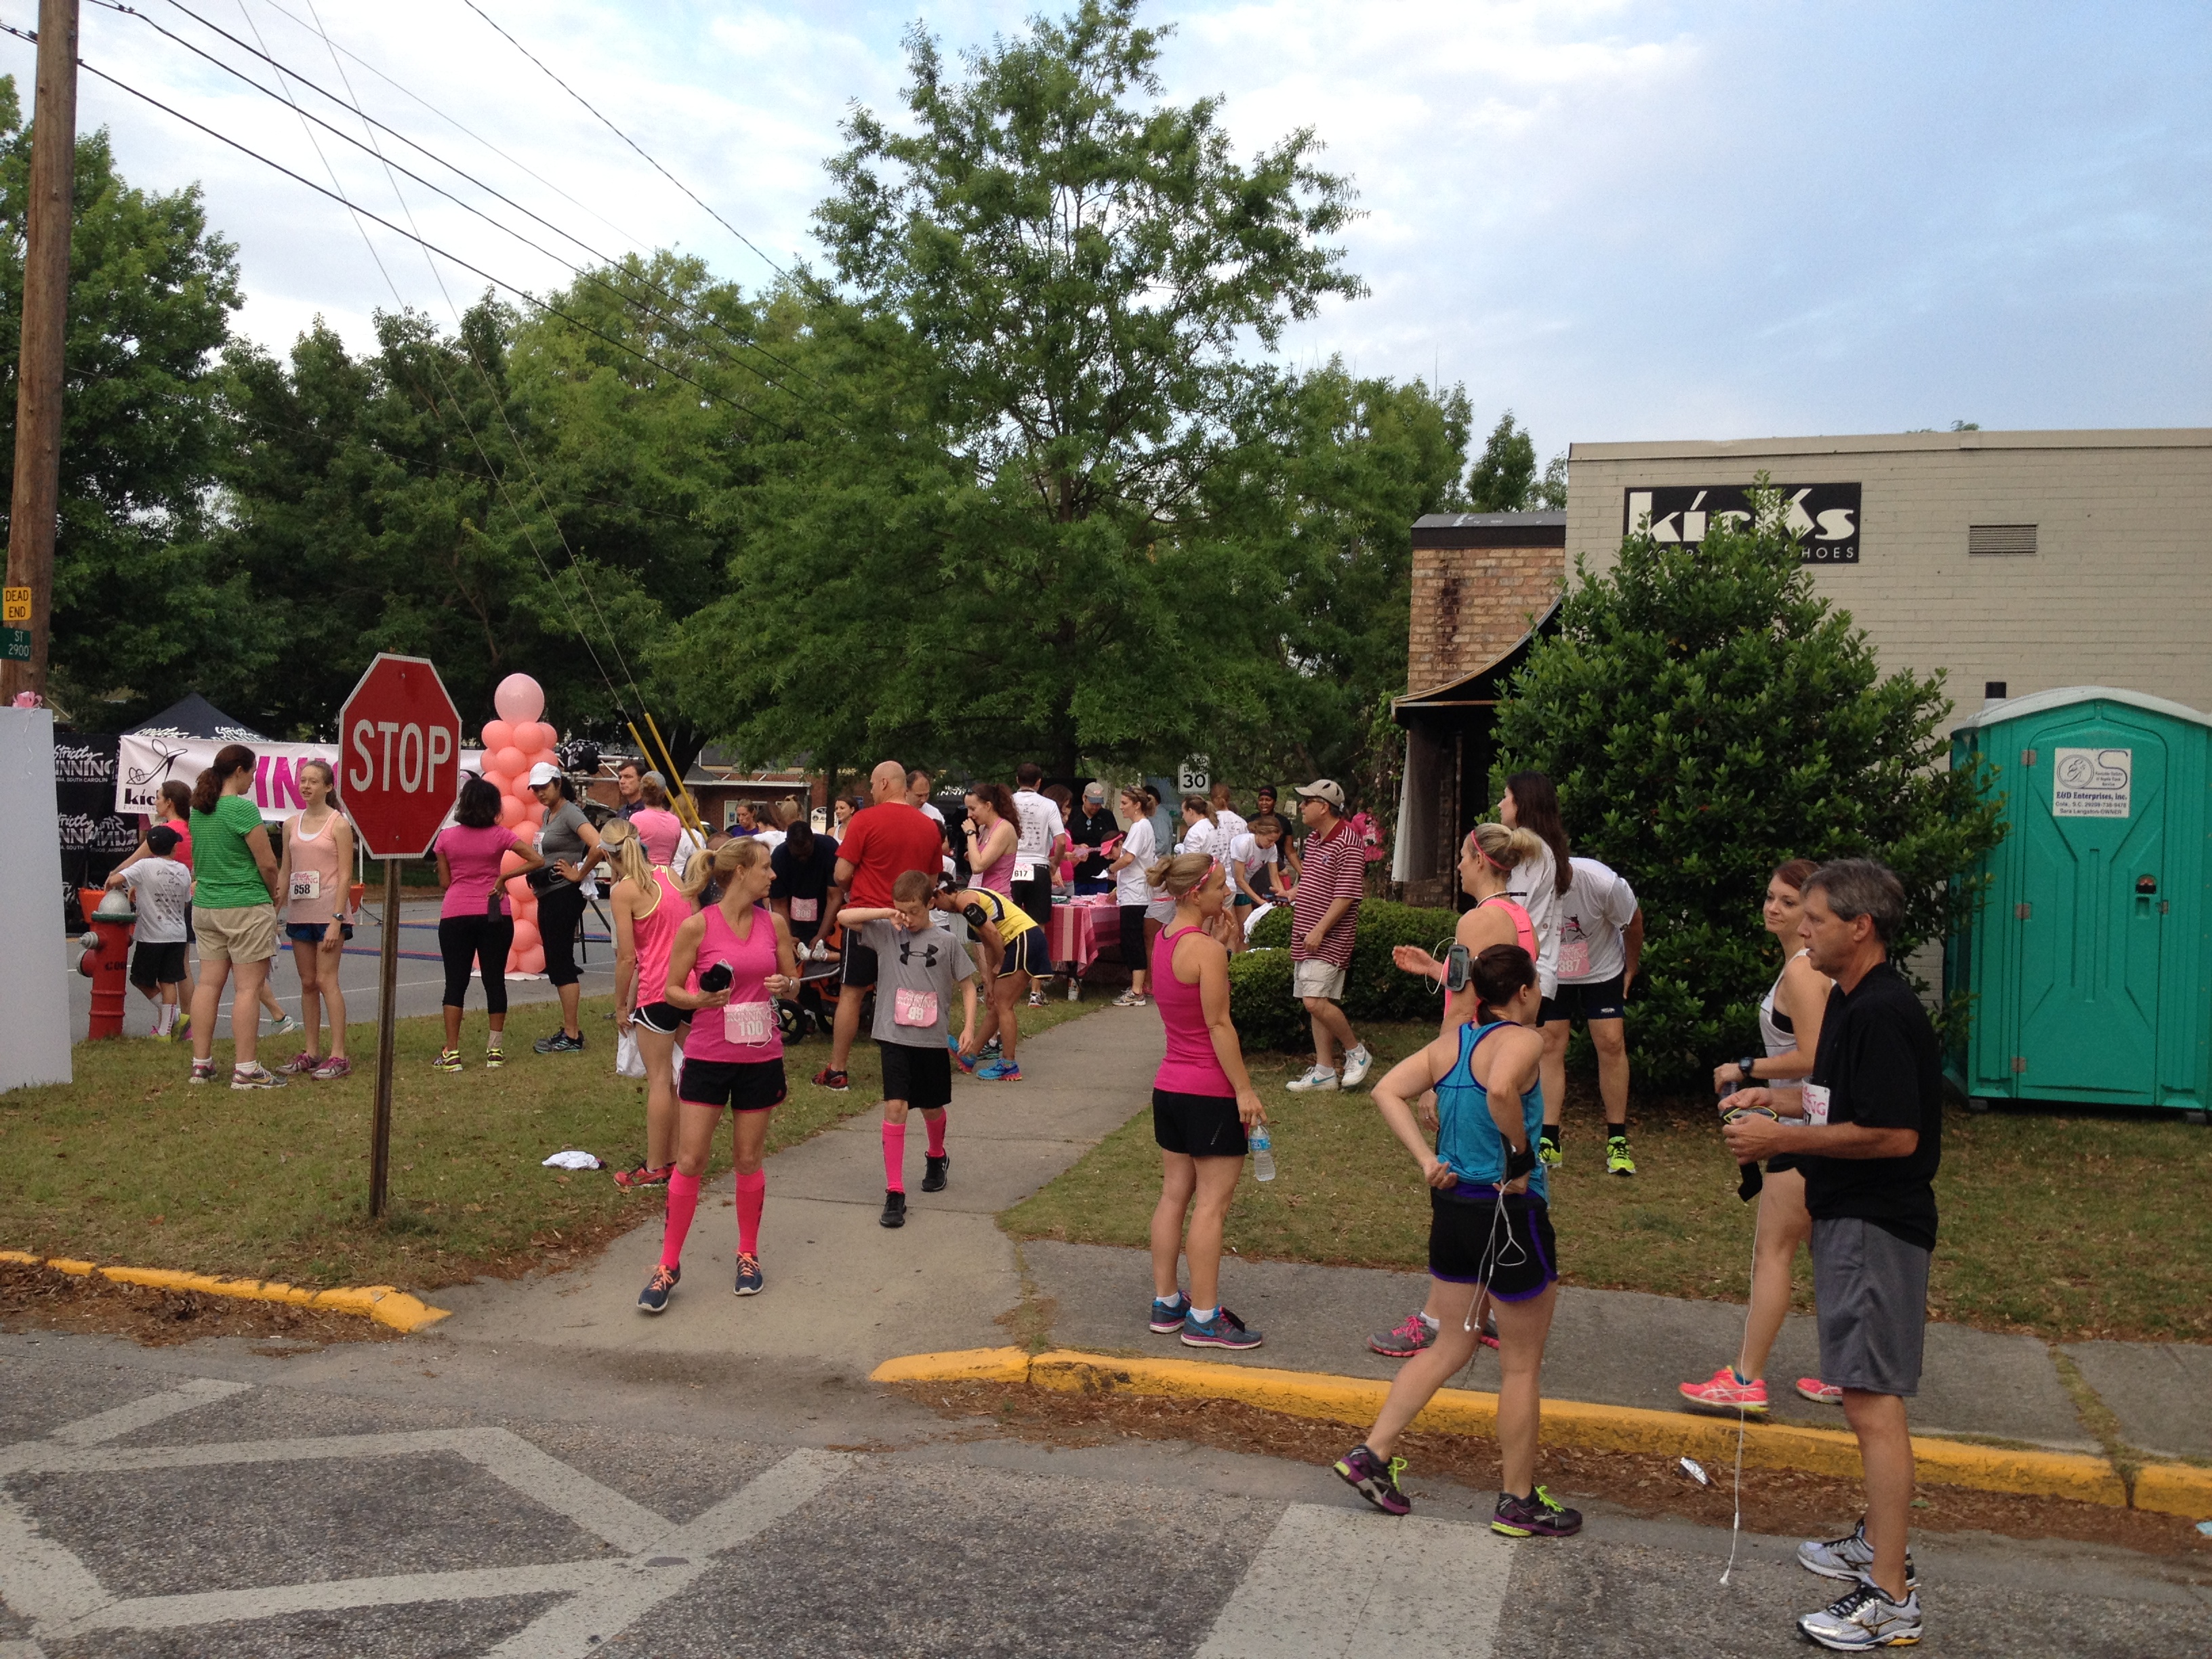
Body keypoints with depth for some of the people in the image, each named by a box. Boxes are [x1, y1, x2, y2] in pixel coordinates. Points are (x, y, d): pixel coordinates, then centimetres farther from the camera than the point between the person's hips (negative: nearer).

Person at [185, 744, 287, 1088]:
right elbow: (267, 863, -13)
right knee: (249, 987, -4)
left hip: (204, 906, 8)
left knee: (208, 983, 10)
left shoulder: (198, 810, 9)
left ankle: (201, 1063, 14)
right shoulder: (242, 808, -15)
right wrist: (273, 895, 4)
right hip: (246, 908, -8)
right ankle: (245, 1069, -3)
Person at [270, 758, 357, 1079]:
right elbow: (284, 872, 14)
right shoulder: (291, 824, 10)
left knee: (326, 980, -9)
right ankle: (310, 1052, 15)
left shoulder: (339, 824, -6)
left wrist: (336, 920, -16)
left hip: (329, 911, -6)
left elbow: (345, 875, -10)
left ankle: (338, 1055, -6)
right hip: (299, 912, 6)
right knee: (307, 983, 9)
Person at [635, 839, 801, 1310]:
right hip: (707, 1057, -3)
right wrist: (698, 999, -22)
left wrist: (786, 984, -10)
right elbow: (672, 988, -2)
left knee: (749, 1159, 11)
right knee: (689, 1161, 0)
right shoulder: (697, 926, -10)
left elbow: (792, 979, 13)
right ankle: (669, 1264, 12)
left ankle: (749, 1254, 26)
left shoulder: (774, 924, 2)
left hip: (760, 1057, 3)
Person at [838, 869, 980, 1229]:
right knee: (895, 1106, -12)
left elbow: (967, 985, 4)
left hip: (932, 1039, 1)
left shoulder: (945, 942, -2)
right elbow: (843, 917, -7)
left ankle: (937, 1157, 48)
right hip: (894, 1036, -1)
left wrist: (969, 1028, -6)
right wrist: (888, 914, -14)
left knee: (932, 1107, 17)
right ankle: (894, 1191, -9)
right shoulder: (885, 932, 0)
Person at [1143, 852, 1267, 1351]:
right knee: (1212, 1203, -1)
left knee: (1174, 1194, 14)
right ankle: (1204, 1318, 4)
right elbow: (1219, 1025, -19)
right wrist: (1244, 1089, -16)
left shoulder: (1163, 940, 7)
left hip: (1169, 1085, 9)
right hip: (1210, 1092, -9)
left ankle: (1166, 1301, 22)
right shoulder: (1207, 950, -19)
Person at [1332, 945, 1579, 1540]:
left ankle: (1371, 1454, 18)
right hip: (1509, 1214, -7)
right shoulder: (1523, 1041, -15)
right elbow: (1501, 1090, -36)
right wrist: (1522, 1159, -23)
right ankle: (1518, 1502, 22)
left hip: (1453, 1204, 7)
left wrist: (1426, 1161, -4)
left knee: (1453, 1344, 21)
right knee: (1522, 1366, 10)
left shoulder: (1450, 1042, 6)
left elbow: (1388, 1092, -1)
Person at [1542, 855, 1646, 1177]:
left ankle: (1617, 1141, 3)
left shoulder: (1603, 883, -33)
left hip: (1603, 971, -1)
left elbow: (1633, 921, -11)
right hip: (1550, 974, 1)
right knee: (1549, 1045, -7)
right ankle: (1548, 1141, -3)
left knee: (1611, 1042, -6)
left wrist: (1631, 969, 0)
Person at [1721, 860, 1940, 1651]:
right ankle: (1879, 1542, 35)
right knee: (1867, 1395, 21)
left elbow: (1894, 1134, -26)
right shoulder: (1848, 1001, 12)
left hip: (1877, 1229, -11)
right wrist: (1776, 1099, 9)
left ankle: (1891, 1600, -1)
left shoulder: (1883, 1013, -20)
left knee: (1872, 1402, -8)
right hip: (1849, 1220, 11)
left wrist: (1781, 1138, -20)